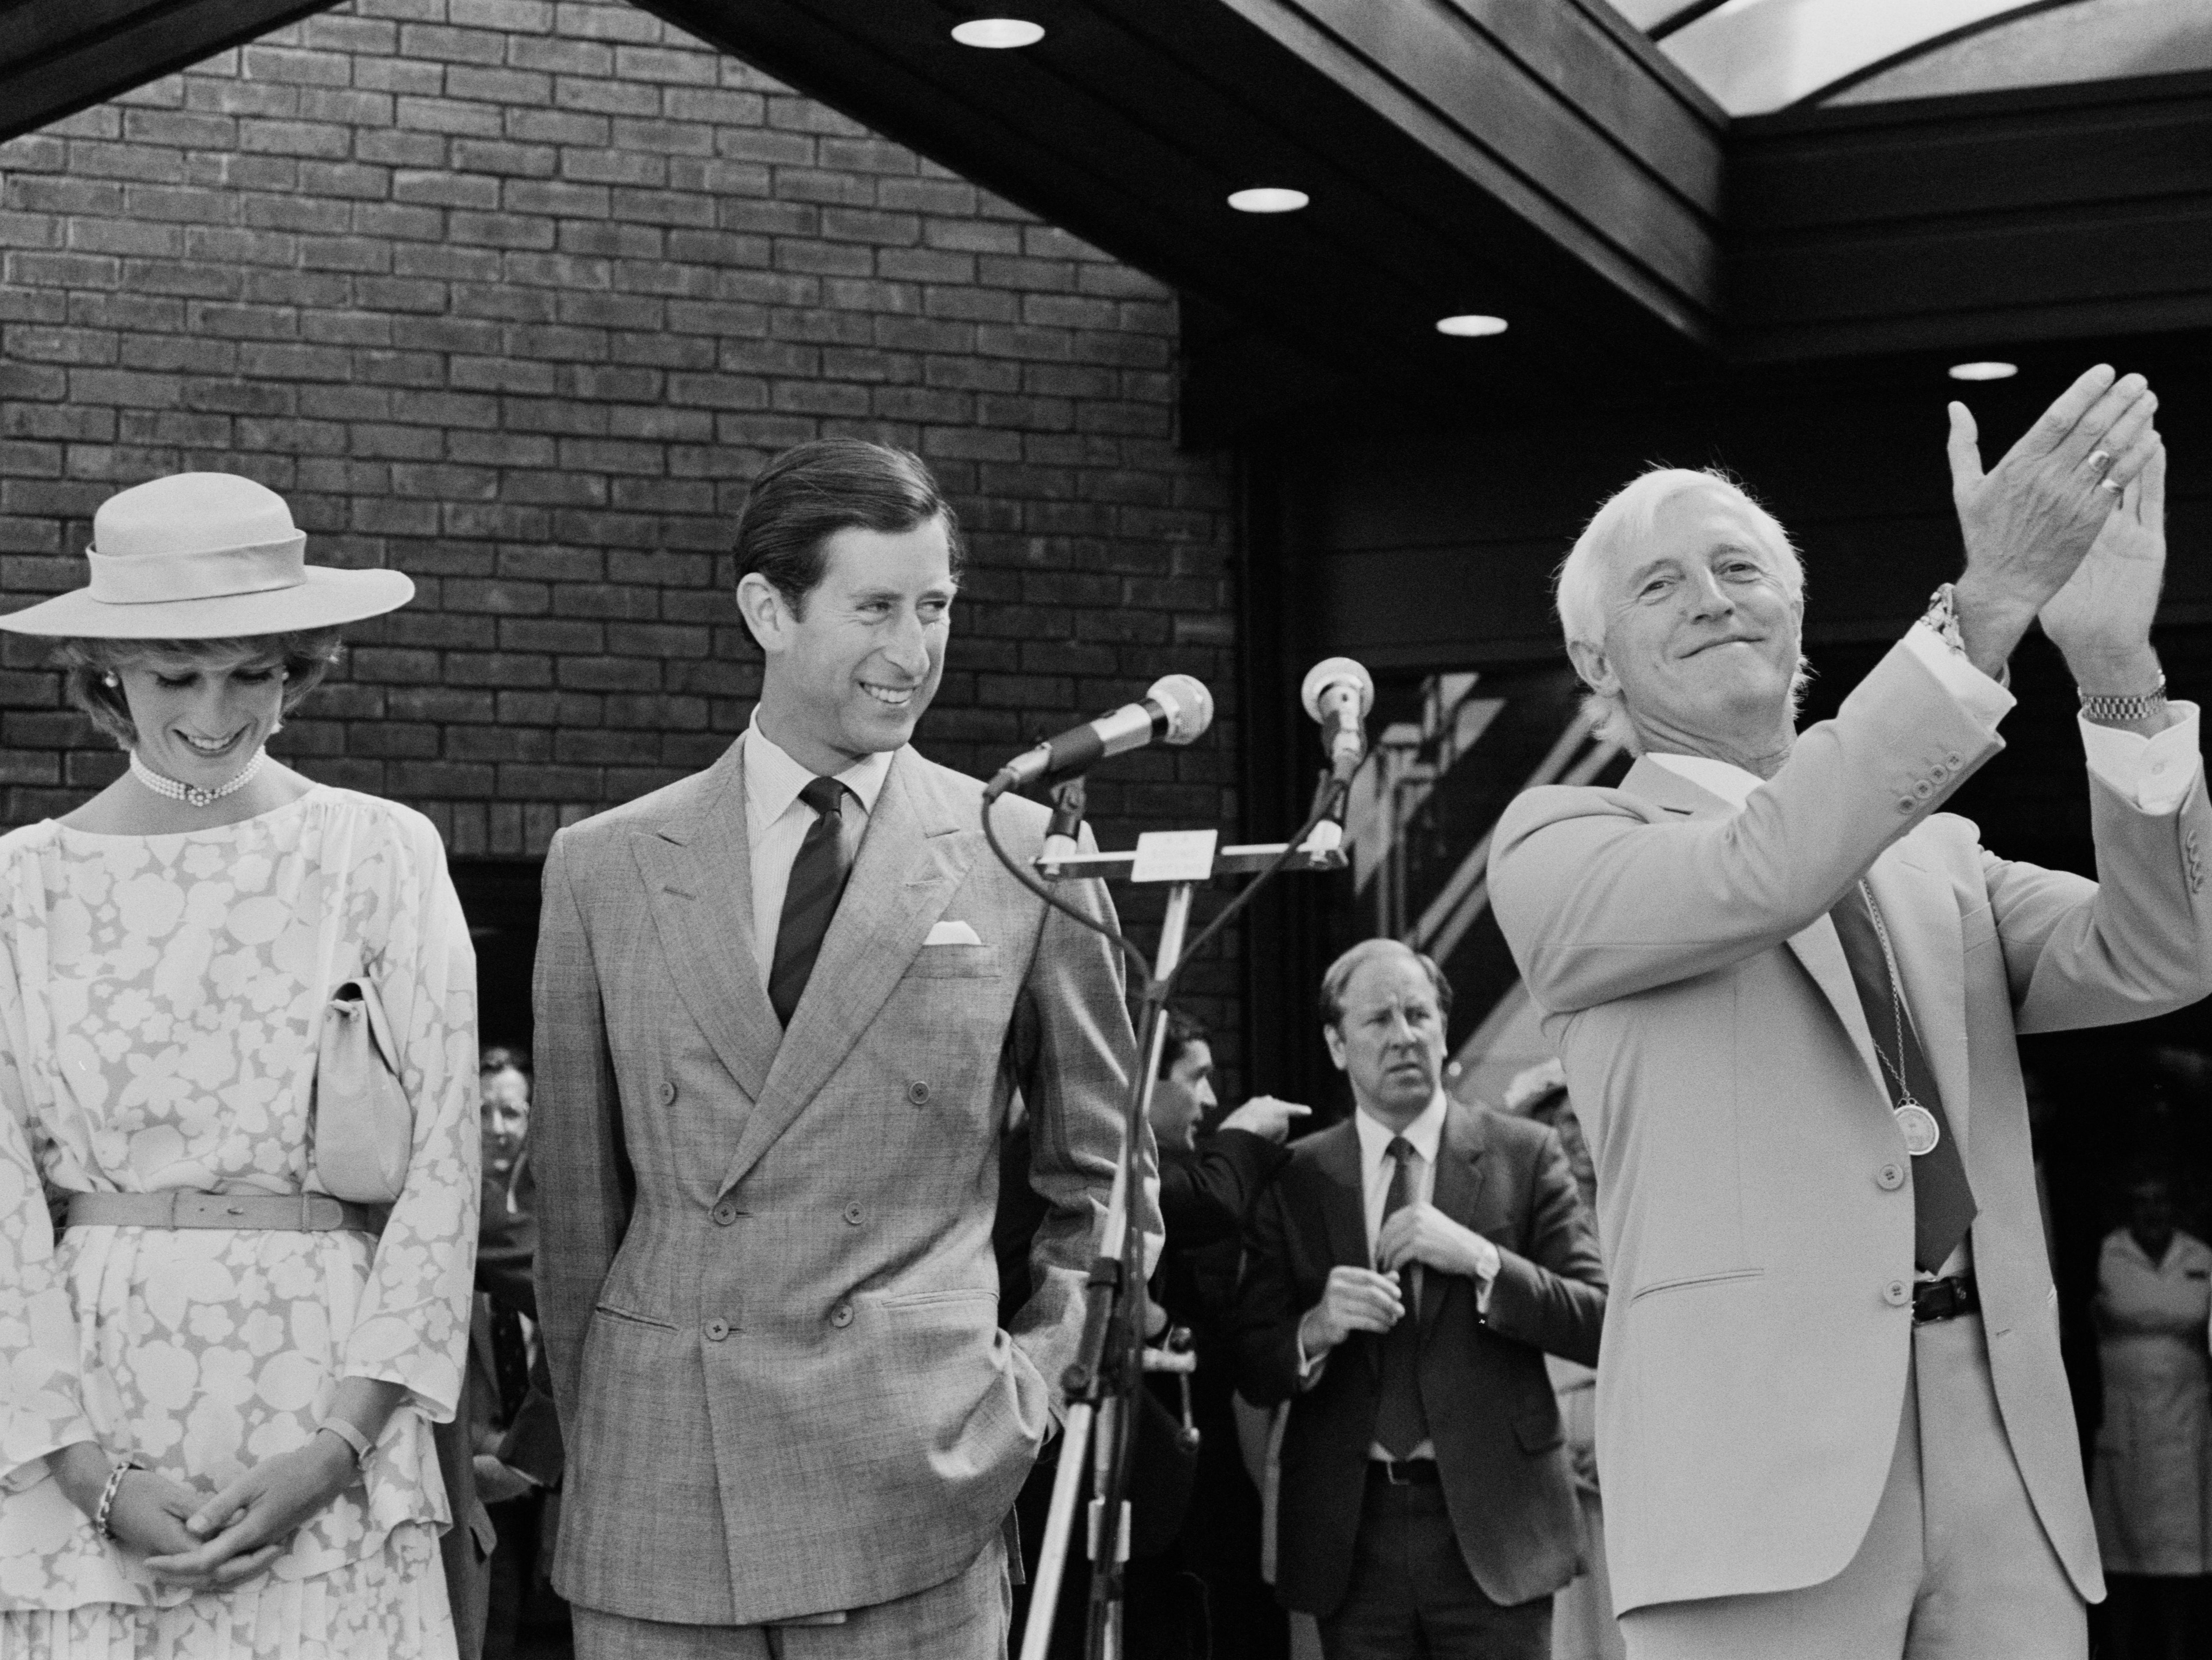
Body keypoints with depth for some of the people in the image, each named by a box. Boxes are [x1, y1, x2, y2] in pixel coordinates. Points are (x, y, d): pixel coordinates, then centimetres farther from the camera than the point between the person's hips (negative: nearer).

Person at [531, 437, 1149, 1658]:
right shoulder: (604, 868, 5)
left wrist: (1033, 1381, 3)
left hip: (916, 1480, -1)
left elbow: (1100, 1176, 12)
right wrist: (593, 1444, 9)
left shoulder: (1025, 859, 2)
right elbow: (577, 1196, 9)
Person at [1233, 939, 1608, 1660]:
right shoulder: (1294, 1178, 6)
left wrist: (1480, 1260, -14)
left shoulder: (1524, 1155, 4)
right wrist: (1316, 1329, -17)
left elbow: (1601, 1324, -2)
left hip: (1491, 1521, -1)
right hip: (1351, 1530, 1)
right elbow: (1254, 1373, 4)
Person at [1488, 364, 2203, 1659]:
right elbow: (1758, 874, -14)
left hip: (2004, 1454, 4)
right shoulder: (1558, 846, 6)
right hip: (1760, 1459, -4)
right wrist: (1987, 608, -20)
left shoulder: (1942, 863, 19)